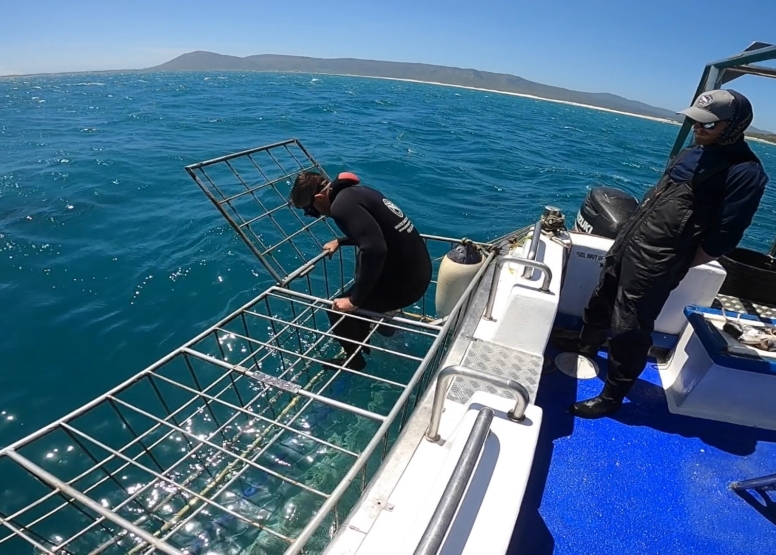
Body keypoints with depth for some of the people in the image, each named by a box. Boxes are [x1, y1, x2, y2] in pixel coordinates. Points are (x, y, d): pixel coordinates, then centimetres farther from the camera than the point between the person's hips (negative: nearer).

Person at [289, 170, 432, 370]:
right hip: (419, 267, 10)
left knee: (337, 310, 3)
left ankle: (354, 361, 28)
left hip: (406, 280, -10)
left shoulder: (343, 204, -19)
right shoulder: (355, 191, 10)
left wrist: (354, 301, -21)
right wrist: (339, 242, 26)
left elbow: (374, 249, -30)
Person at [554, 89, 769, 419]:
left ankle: (611, 397, 17)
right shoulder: (693, 152, 11)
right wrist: (630, 233, 12)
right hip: (629, 241, 8)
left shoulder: (745, 172, -13)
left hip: (657, 262, -8)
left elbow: (723, 239, -14)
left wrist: (675, 265, -7)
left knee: (629, 329, 0)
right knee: (602, 298, 23)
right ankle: (587, 344, 48)